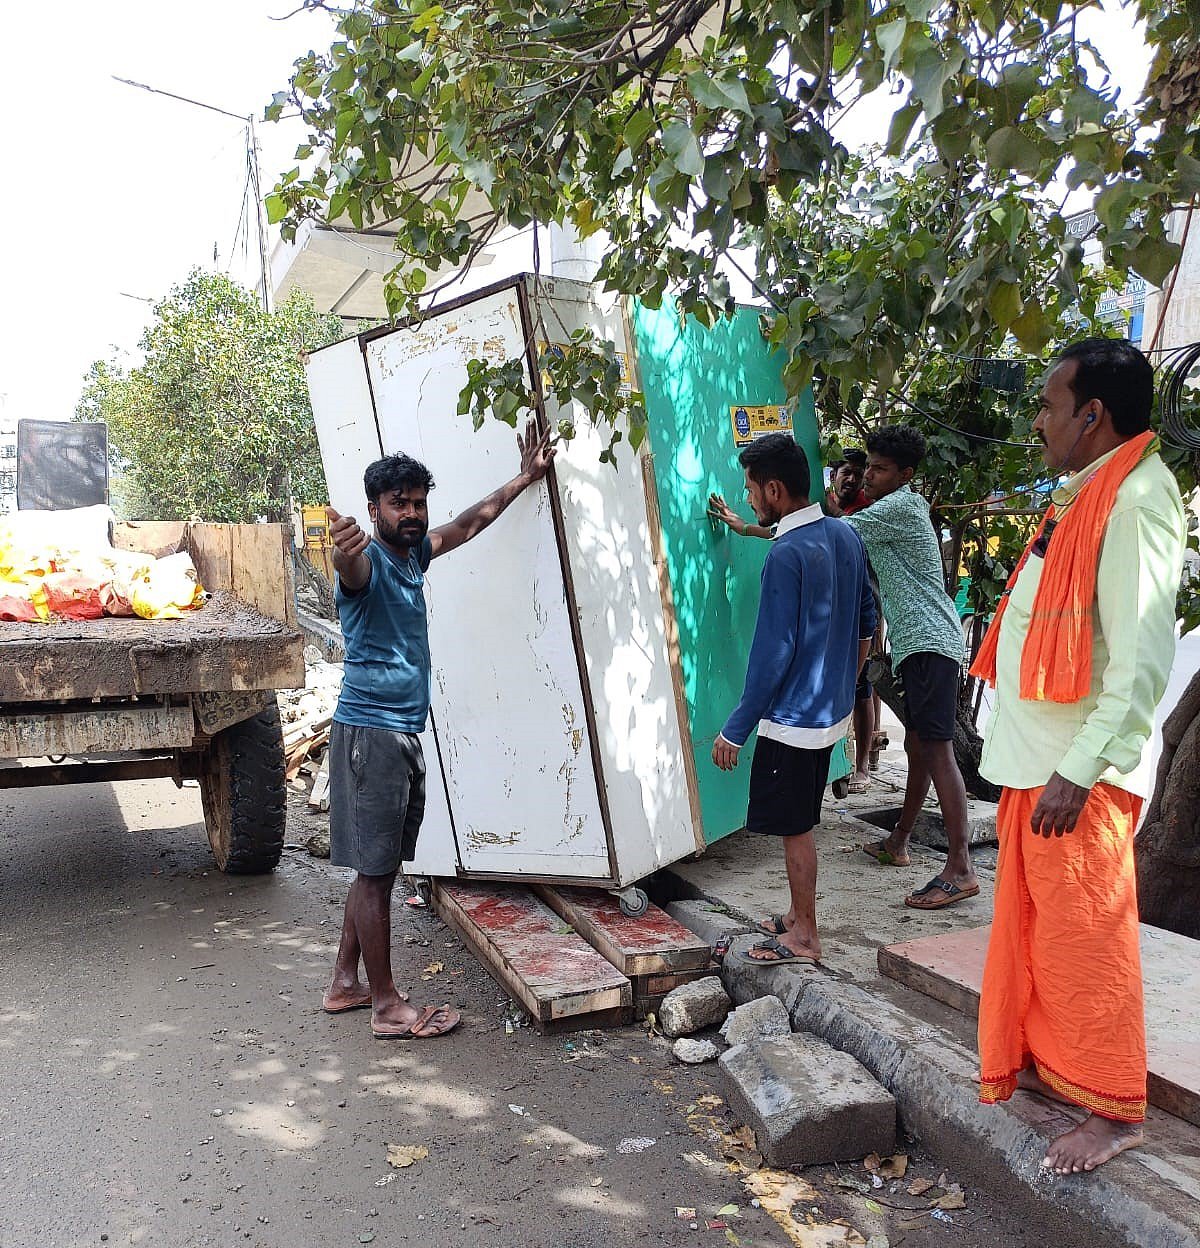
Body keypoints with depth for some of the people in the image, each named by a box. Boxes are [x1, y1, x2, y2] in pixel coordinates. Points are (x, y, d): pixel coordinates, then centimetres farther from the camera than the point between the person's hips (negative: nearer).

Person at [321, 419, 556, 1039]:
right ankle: (387, 1006, 7)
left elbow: (468, 524, 27)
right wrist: (344, 549, -62)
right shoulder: (367, 561, -13)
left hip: (404, 733, 9)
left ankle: (345, 983, 26)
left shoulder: (414, 553, 13)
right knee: (374, 871, -2)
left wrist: (525, 478, 32)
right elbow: (349, 566, -38)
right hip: (369, 731, -9)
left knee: (376, 868, 14)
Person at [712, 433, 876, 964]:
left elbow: (773, 653, -22)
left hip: (792, 718, -9)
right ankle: (800, 915, 32)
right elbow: (866, 623, 15)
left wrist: (735, 730, -16)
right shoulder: (845, 536, 4)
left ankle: (803, 937, 18)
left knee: (794, 827, 5)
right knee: (800, 823, 20)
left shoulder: (787, 554, -21)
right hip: (832, 710, 9)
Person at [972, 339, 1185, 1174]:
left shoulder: (1135, 498, -16)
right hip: (1036, 762, 9)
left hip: (1080, 775, -9)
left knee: (1085, 938, 3)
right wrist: (1036, 762, 18)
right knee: (1035, 929, 19)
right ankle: (1045, 1064, 36)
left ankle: (1115, 1111, 19)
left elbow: (1144, 658, -22)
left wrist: (1078, 771, -22)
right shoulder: (1082, 499, 14)